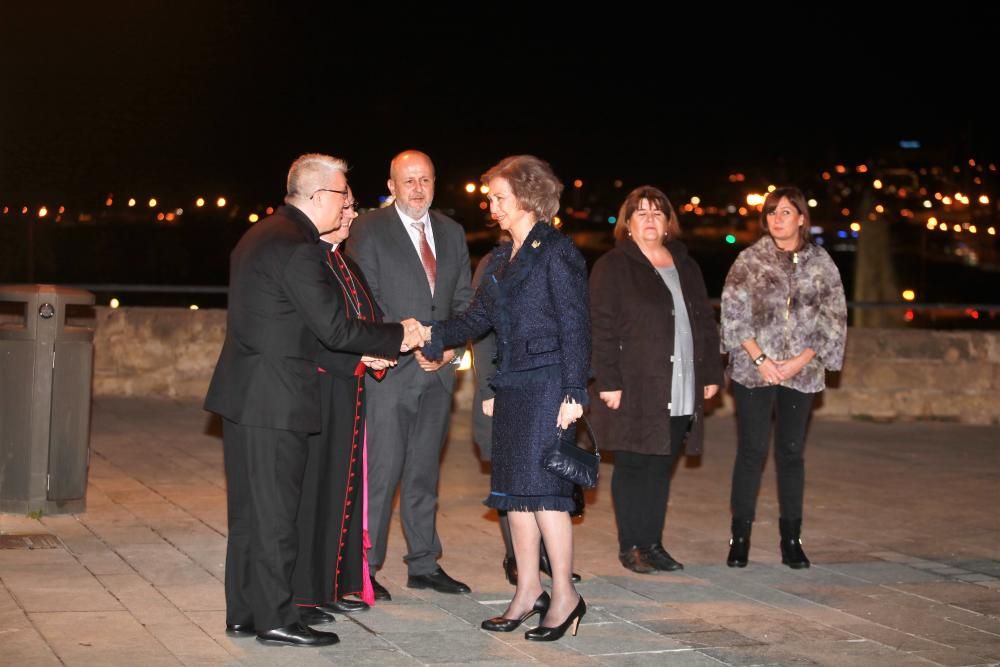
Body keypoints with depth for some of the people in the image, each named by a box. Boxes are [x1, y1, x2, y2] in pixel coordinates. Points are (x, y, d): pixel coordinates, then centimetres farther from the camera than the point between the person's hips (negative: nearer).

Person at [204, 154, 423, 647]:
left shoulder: (262, 235, 14)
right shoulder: (298, 247, -18)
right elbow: (335, 327, -18)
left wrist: (363, 350, 17)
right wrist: (398, 337, -6)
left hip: (244, 396, 10)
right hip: (273, 401, -10)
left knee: (250, 509, 14)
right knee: (275, 511, -2)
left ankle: (243, 611, 22)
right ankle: (275, 618, 6)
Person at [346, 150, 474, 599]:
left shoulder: (451, 232, 13)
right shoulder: (370, 229, -3)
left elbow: (464, 298, 14)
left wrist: (451, 344, -3)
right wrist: (409, 345, -14)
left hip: (438, 369, 5)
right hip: (390, 368, -5)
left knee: (425, 470, 11)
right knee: (381, 469, -6)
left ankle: (424, 564, 18)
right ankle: (363, 566, 2)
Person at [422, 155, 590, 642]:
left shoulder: (556, 251, -8)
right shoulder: (501, 258, 17)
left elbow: (574, 324, -12)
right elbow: (478, 318, 16)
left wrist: (574, 392, -16)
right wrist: (433, 337, 2)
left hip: (547, 382, -8)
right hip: (511, 383, 8)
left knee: (540, 484, -9)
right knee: (513, 487, 9)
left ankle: (564, 595, -1)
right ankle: (528, 590, 17)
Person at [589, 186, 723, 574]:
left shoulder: (686, 266, 16)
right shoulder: (613, 266, -3)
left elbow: (705, 323, 19)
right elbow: (602, 328, -9)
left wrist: (711, 373, 12)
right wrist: (608, 382, -16)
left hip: (680, 392, 5)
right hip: (635, 389, -5)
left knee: (662, 466, 9)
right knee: (633, 466, 0)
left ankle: (652, 543, 17)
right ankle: (630, 546, 9)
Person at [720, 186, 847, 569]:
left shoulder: (820, 264, 5)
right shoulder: (749, 261, 1)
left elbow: (832, 319, 3)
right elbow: (733, 313, -3)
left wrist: (800, 361, -7)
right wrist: (760, 358, -11)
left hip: (801, 374, 2)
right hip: (753, 371, -1)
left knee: (792, 454, 7)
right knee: (751, 452, -1)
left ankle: (791, 539, 14)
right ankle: (740, 538, 6)